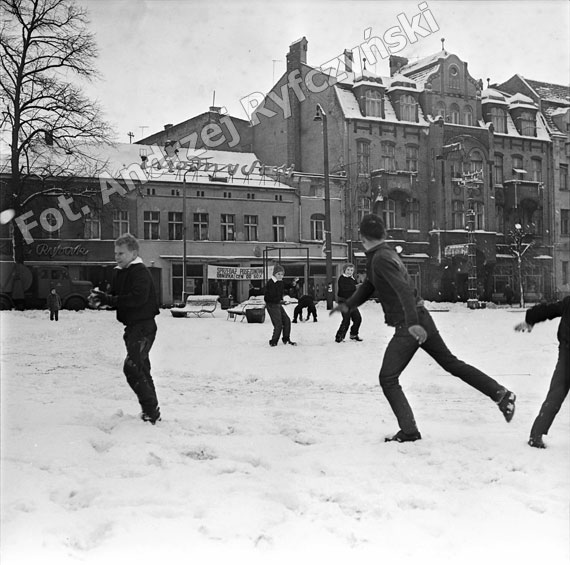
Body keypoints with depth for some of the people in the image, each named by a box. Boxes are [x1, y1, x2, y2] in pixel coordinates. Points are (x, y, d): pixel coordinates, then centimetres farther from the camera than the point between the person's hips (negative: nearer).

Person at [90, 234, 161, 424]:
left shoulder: (141, 272, -14)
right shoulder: (119, 273, 14)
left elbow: (138, 298, -26)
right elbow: (116, 296, 16)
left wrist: (109, 299, -25)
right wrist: (103, 297, -7)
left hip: (144, 326, -10)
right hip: (132, 326, 10)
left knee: (132, 367, -17)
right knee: (141, 369, 13)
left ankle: (151, 410, -11)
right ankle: (151, 411, 22)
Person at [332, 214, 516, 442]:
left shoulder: (381, 258, -16)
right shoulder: (385, 253, 14)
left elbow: (404, 289, -28)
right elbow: (368, 286, 25)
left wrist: (412, 323, -36)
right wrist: (347, 305, 14)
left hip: (410, 326, -10)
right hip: (421, 320, 10)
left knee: (388, 379, -4)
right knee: (451, 363, 18)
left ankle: (409, 431, -2)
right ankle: (501, 394, 21)